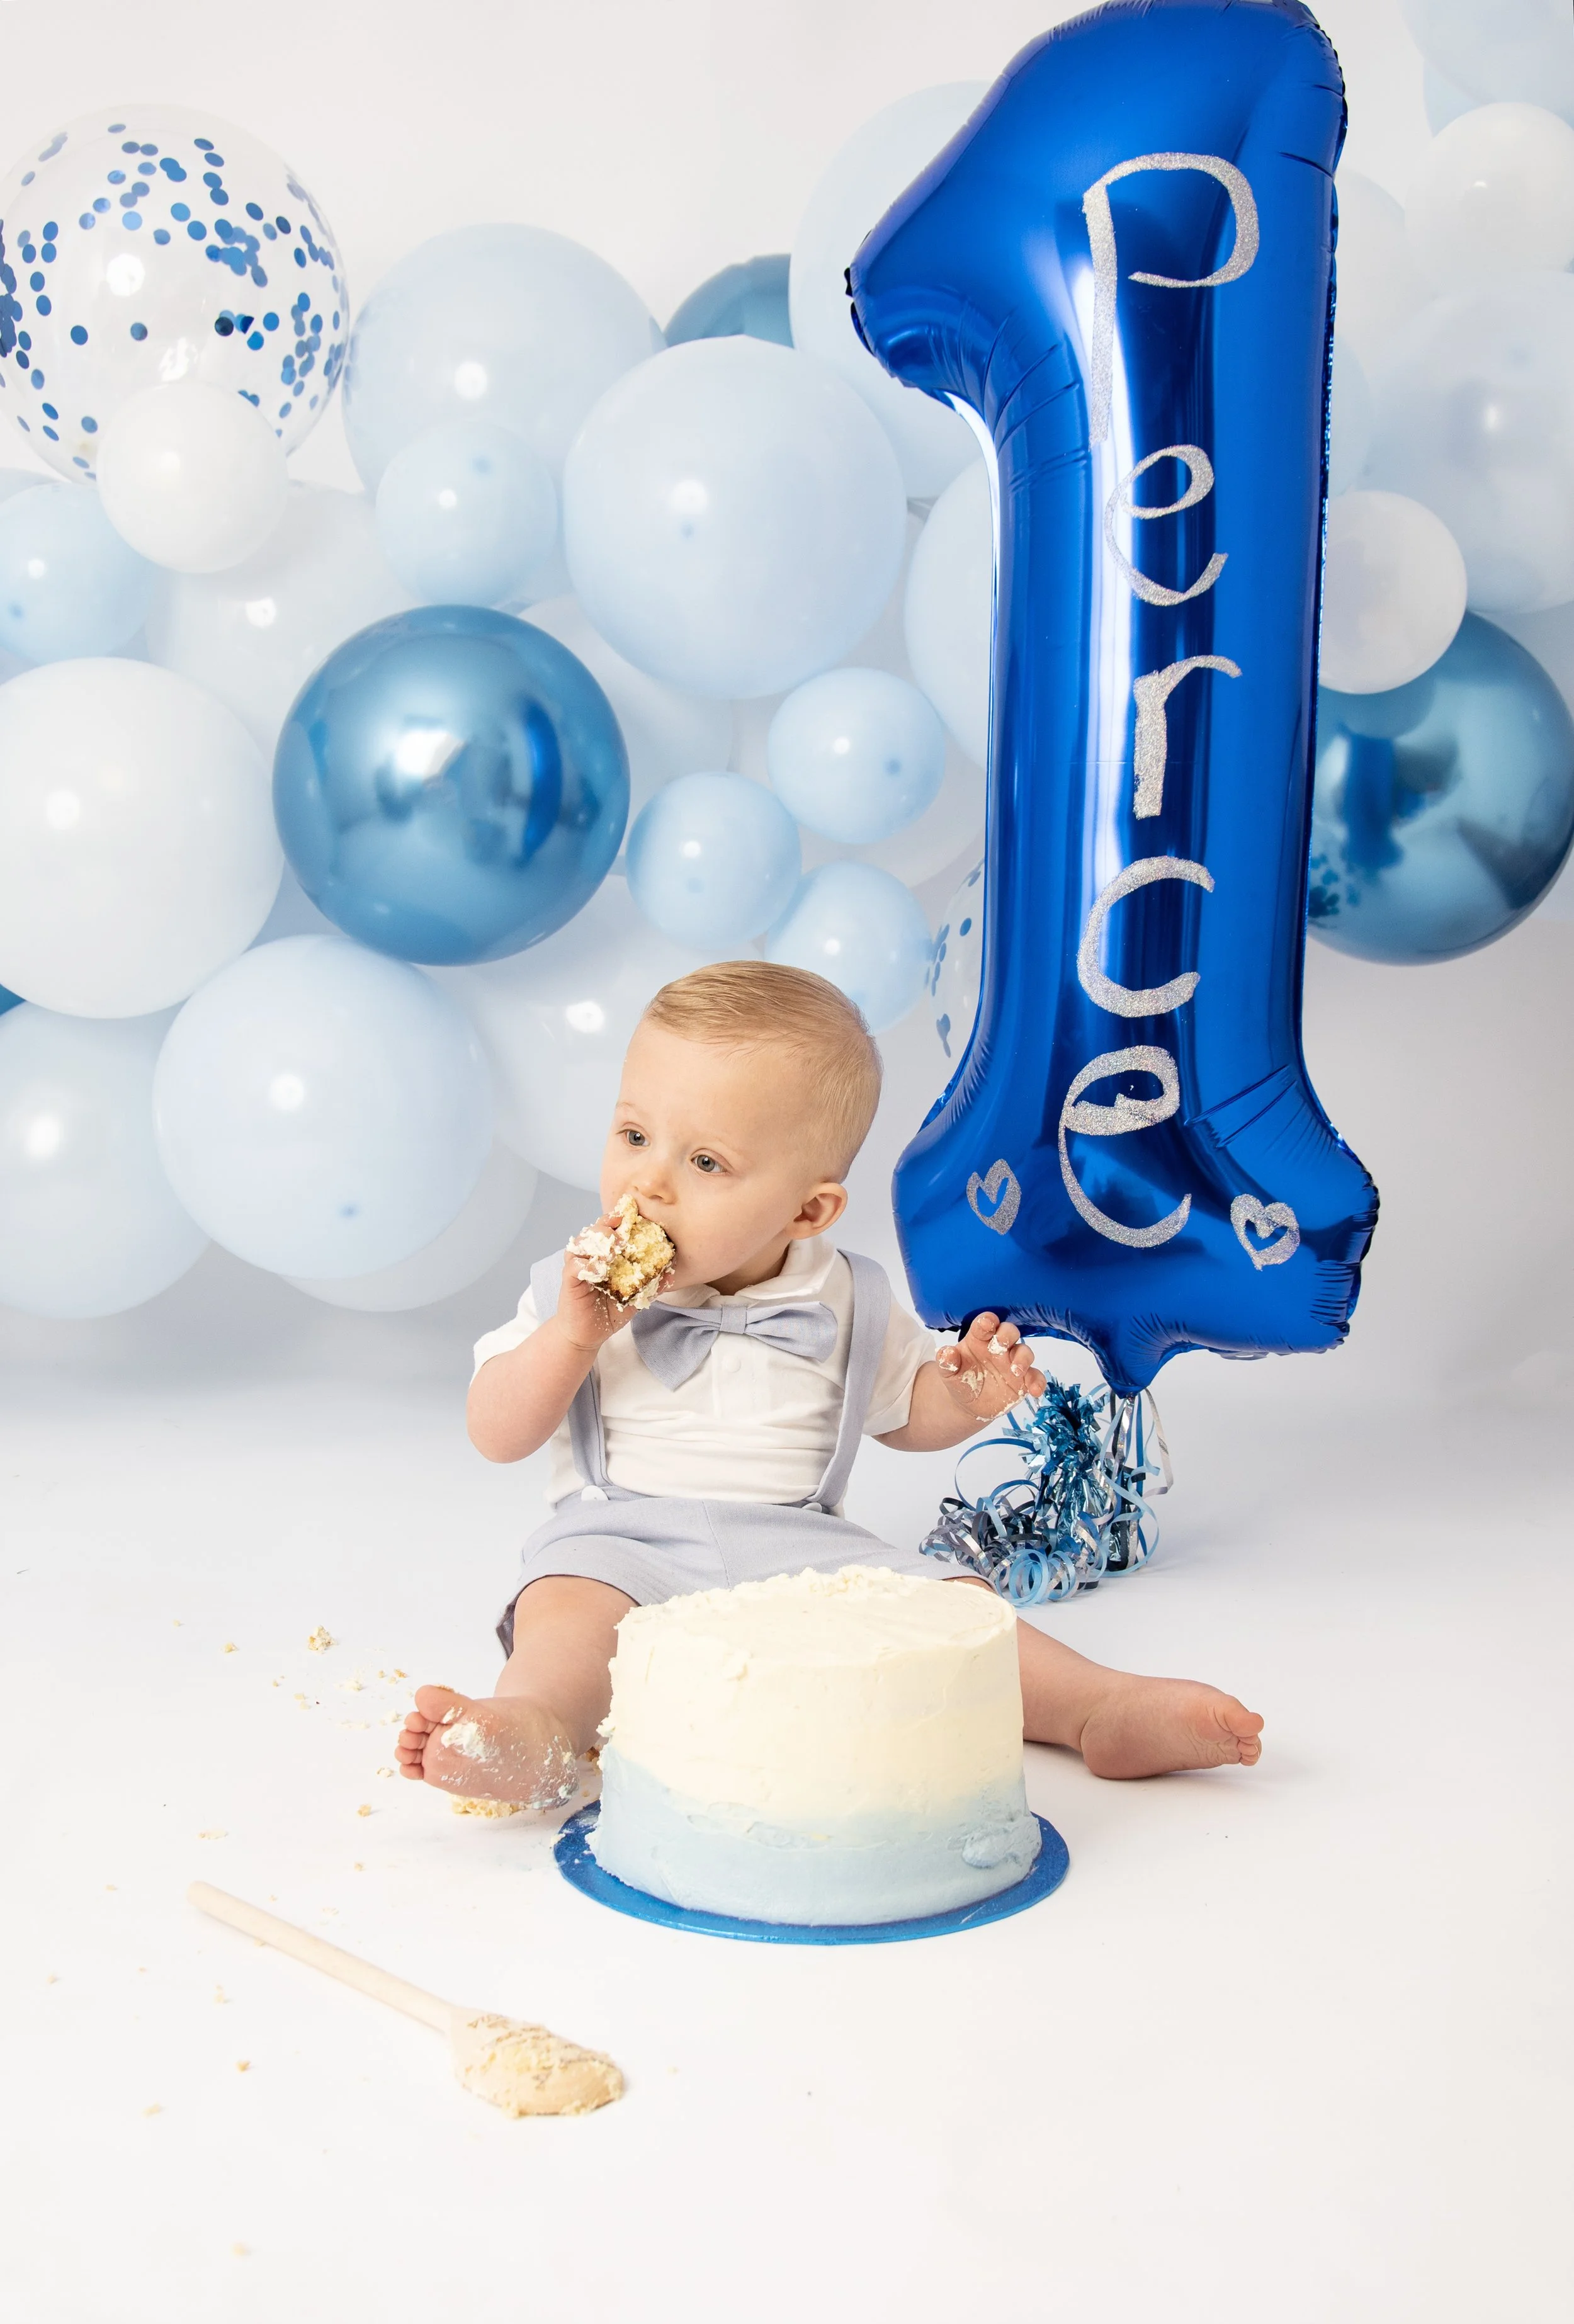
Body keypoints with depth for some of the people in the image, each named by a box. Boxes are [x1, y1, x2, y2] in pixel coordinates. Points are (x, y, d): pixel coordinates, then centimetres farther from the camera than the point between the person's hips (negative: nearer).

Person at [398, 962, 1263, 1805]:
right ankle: (535, 1726, -58)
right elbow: (496, 1436, 2)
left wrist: (962, 1396, -4)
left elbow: (902, 1409, 20)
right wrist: (573, 1334, -14)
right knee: (569, 1601, -33)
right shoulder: (575, 1291, 3)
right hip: (625, 1539, -2)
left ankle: (1101, 1707, -24)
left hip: (800, 1547, 2)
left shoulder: (843, 1305, 7)